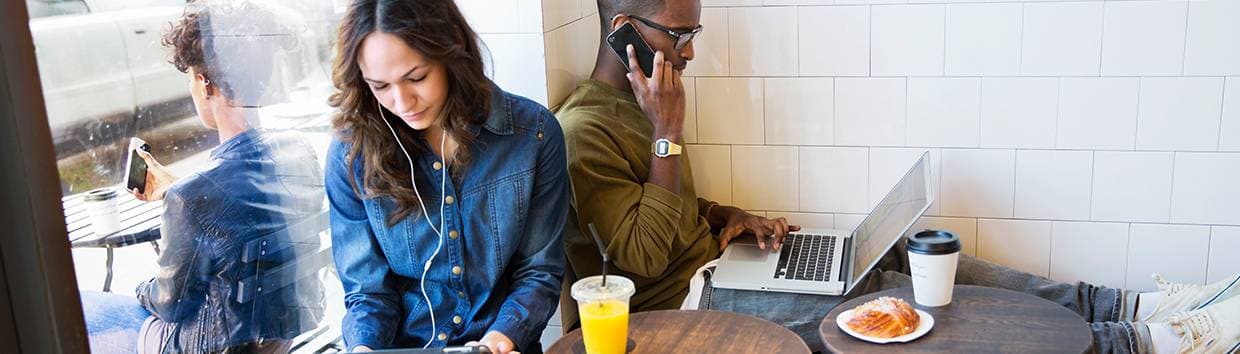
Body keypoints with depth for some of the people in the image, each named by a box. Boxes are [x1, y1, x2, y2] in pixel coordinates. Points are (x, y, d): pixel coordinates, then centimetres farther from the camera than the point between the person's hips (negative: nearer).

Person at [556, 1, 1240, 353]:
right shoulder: (586, 129, -18)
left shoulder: (638, 104, 12)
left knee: (904, 257, -1)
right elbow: (644, 255, -23)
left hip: (713, 263, 10)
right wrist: (667, 133, -22)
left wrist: (725, 218, 4)